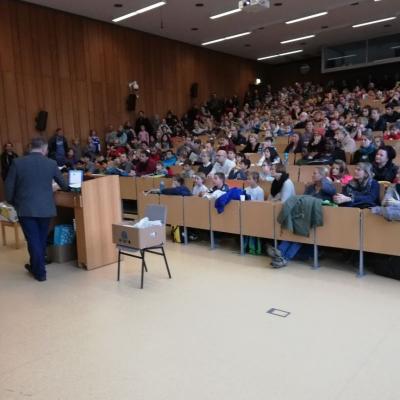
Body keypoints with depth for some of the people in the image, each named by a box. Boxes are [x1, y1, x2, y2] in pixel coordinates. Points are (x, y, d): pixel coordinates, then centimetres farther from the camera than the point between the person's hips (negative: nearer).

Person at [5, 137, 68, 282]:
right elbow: (63, 183, 12)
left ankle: (40, 272, 11)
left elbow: (9, 187, -1)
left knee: (33, 240, 5)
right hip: (45, 208, 2)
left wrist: (12, 203, 16)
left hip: (25, 208, -2)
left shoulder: (17, 162, -5)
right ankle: (36, 266, 35)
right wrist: (66, 188, 35)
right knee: (41, 239, 18)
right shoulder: (51, 163, -2)